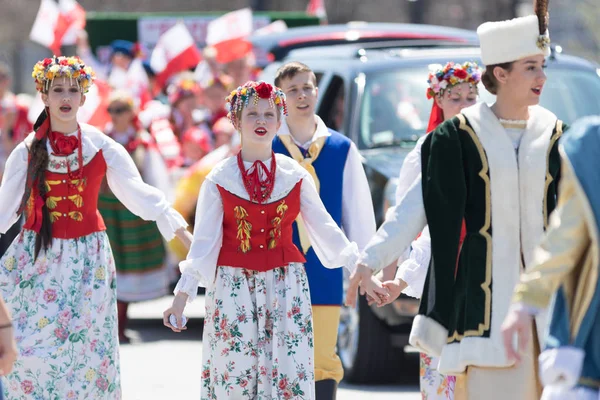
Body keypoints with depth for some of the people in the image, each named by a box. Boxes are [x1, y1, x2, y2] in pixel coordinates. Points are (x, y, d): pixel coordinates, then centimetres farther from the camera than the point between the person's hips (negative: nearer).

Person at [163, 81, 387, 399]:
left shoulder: (295, 176, 4)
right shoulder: (219, 179, -1)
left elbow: (325, 228, 7)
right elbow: (204, 240, -1)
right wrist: (182, 295, -5)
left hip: (285, 286, 1)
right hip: (233, 287, -1)